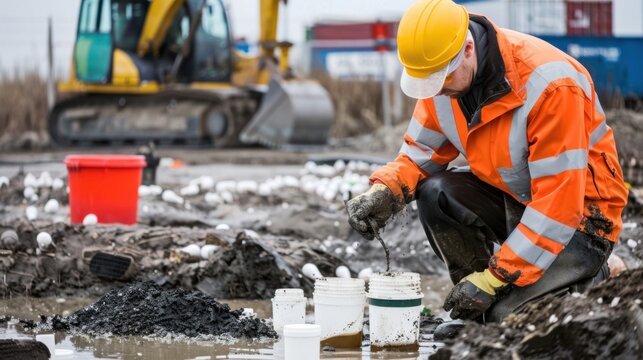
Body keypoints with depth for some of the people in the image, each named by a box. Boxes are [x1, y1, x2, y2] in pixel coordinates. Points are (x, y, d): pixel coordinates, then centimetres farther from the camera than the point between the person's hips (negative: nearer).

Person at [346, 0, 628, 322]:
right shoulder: (442, 74, -9)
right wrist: (383, 192, -21)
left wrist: (494, 278, -29)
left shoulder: (548, 84, -31)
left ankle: (596, 278, 6)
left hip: (579, 218, -7)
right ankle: (474, 306, 0)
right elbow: (421, 153, 2)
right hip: (511, 197, 7)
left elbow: (558, 203, -30)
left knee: (510, 318, -24)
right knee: (433, 193, -20)